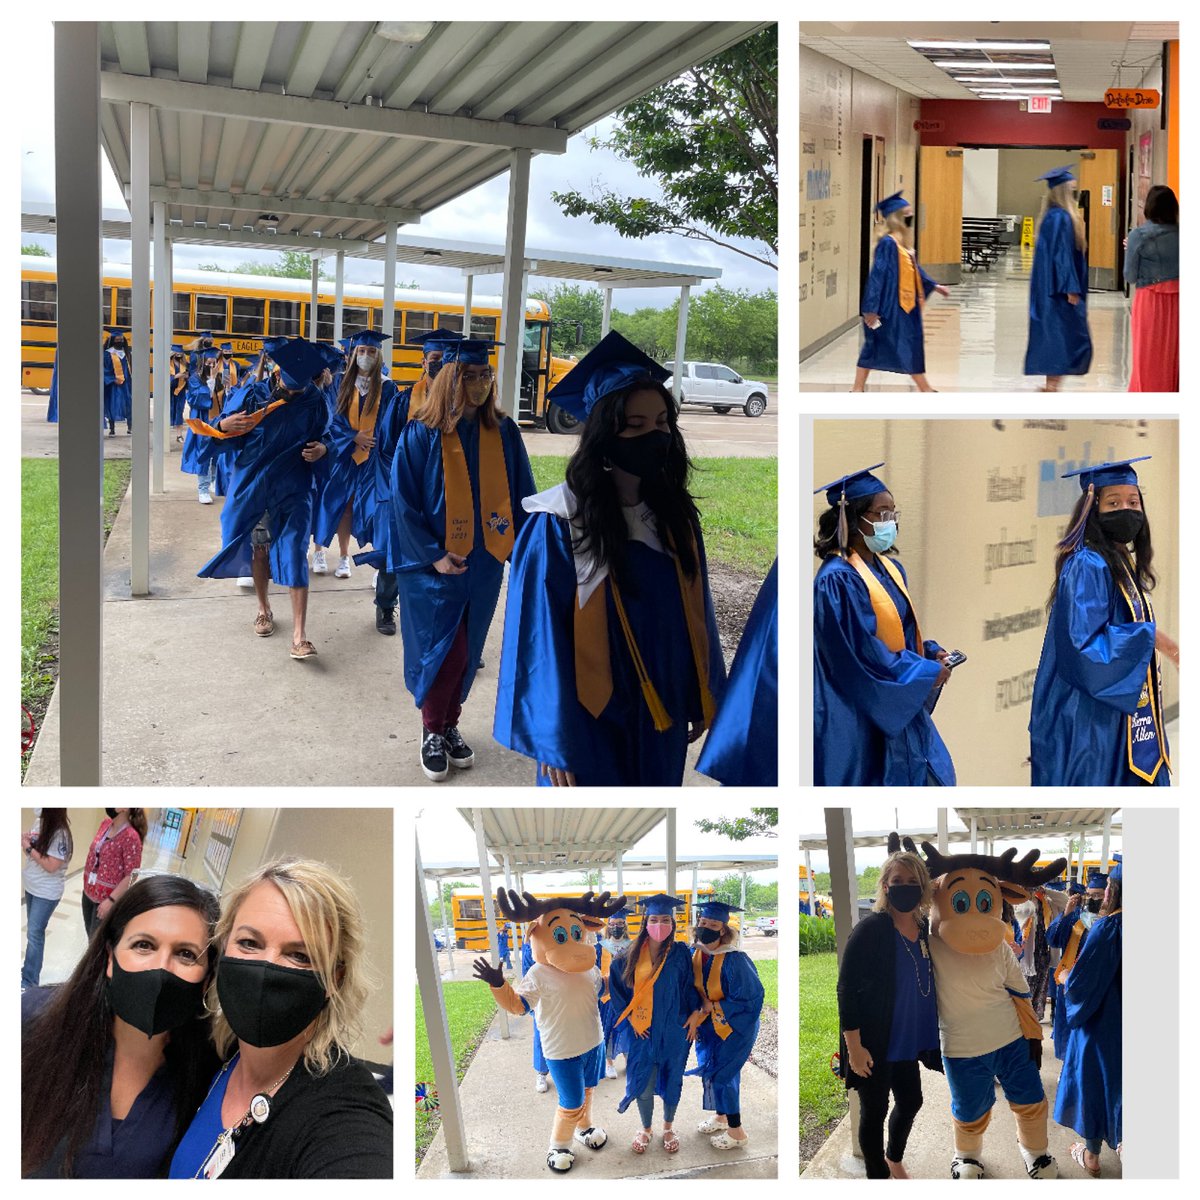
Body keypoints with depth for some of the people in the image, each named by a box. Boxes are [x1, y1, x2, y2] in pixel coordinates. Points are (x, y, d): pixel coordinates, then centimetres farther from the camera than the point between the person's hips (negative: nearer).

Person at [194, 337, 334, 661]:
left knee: (294, 552, -10)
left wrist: (323, 448, -15)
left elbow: (325, 436, 9)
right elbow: (220, 433, 1)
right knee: (258, 546, 12)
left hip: (293, 489, -1)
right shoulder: (253, 395, -4)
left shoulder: (314, 402, -3)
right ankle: (264, 608, 35)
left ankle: (299, 633, -14)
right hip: (252, 485, 2)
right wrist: (225, 425, -23)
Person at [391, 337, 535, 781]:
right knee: (442, 650, 0)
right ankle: (433, 732, 18)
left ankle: (450, 725, 29)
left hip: (484, 562, 4)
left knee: (466, 650, 12)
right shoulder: (421, 435, -10)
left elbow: (521, 494, 6)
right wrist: (433, 556, -14)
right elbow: (404, 502, -9)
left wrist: (523, 545, -2)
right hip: (433, 562, -4)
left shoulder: (503, 432, 0)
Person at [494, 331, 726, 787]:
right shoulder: (558, 525, -17)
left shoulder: (675, 515, 1)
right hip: (592, 727, -5)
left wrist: (703, 699, 10)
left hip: (663, 723, 6)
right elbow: (540, 639, -16)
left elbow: (696, 613, 9)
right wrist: (553, 743, -15)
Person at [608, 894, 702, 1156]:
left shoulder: (680, 953, -7)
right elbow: (619, 986, 4)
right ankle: (646, 1129, 26)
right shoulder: (633, 954, -4)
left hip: (673, 1029, 0)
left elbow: (690, 985, 1)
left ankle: (668, 1127, 34)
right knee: (643, 1082, 4)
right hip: (642, 1029, 0)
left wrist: (694, 1013, -8)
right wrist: (631, 1017, -3)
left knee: (671, 1078, 12)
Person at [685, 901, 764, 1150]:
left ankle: (736, 1133, 15)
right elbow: (697, 992, 7)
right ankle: (720, 1117, 39)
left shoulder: (734, 960, -28)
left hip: (734, 1025, -7)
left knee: (721, 1075, -1)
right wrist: (696, 1018, -6)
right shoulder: (698, 955, -7)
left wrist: (708, 1008, -22)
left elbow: (746, 999, -24)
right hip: (710, 1024, 7)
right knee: (710, 1070, 17)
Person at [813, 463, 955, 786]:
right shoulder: (838, 579, -19)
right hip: (862, 719, -9)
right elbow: (862, 653, -22)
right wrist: (926, 672, -15)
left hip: (900, 708, 9)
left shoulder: (890, 568, 9)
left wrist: (930, 652, -1)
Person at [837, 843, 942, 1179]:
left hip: (907, 1041, 7)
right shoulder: (870, 929, -19)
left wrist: (929, 1035, 15)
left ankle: (894, 1158, 47)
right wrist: (854, 1047, -21)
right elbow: (846, 990, -18)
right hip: (874, 1044, -7)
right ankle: (879, 1176, 27)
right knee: (874, 1111, 8)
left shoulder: (924, 928, 1)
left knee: (911, 1101, 21)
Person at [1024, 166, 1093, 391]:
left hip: (1050, 287, 10)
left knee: (1053, 336, 10)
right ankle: (1052, 383, -6)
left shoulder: (1053, 216, 14)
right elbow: (1061, 255, -20)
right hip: (1059, 288, -10)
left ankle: (1051, 383, 13)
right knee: (1067, 337, -7)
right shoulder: (1061, 218, -16)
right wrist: (1071, 288, -21)